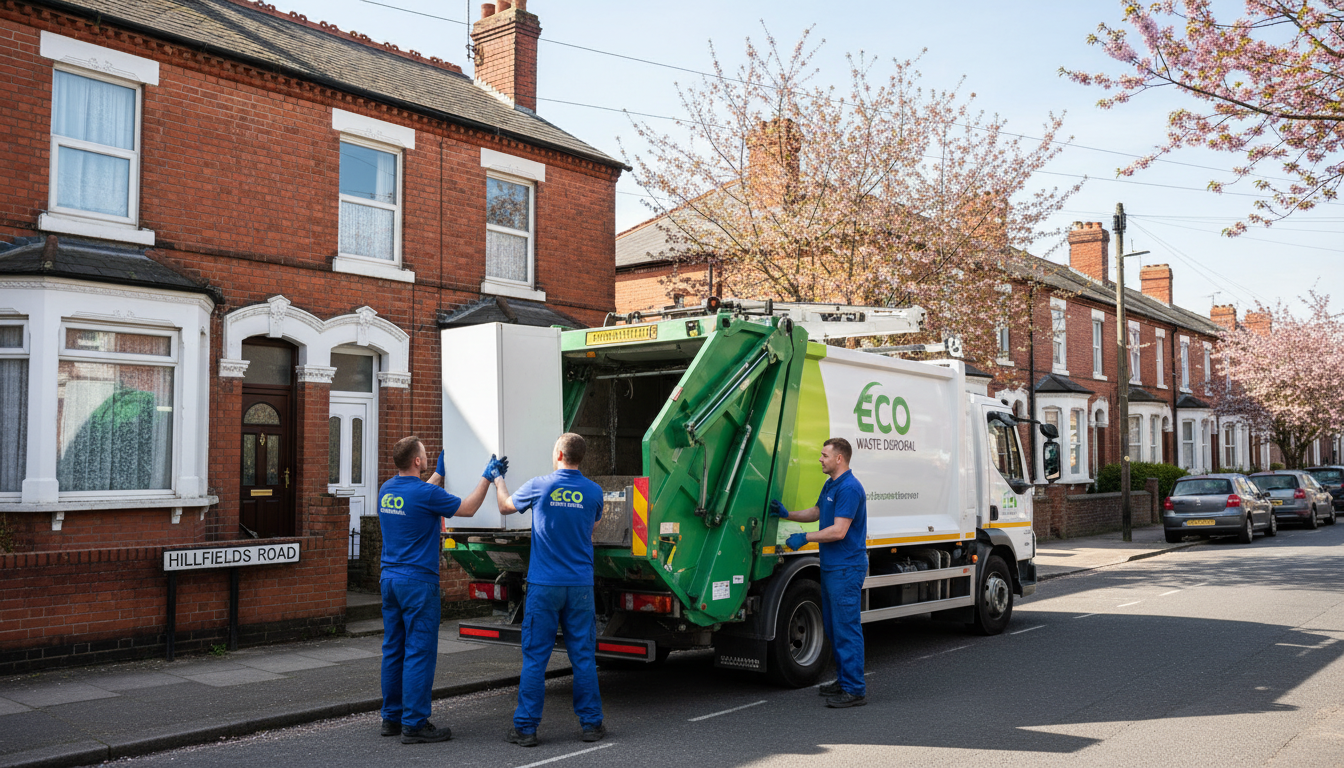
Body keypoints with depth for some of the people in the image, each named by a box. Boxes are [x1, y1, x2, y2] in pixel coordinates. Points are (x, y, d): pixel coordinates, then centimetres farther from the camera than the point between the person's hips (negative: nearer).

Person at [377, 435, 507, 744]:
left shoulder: (386, 490, 8)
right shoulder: (425, 493, -16)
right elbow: (467, 509, -5)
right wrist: (488, 477, 4)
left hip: (390, 578, 8)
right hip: (418, 582, -8)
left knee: (393, 649, 13)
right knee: (419, 652, -3)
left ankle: (392, 717, 21)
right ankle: (414, 724, -1)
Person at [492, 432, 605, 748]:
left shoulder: (539, 486, -6)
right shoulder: (593, 491, -1)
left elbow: (506, 507, 12)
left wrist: (498, 480, 32)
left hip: (544, 585, -2)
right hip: (580, 585, 2)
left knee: (535, 656, 3)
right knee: (583, 656, 8)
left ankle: (526, 727, 6)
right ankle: (591, 723, 14)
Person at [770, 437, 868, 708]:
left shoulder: (849, 488, -19)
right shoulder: (830, 485, 14)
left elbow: (838, 531, -24)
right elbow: (816, 513, 27)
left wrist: (804, 538, -16)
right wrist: (787, 514, 13)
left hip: (846, 568, -11)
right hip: (831, 567, 11)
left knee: (846, 628, -7)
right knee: (833, 626, 16)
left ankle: (854, 690, -2)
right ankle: (845, 680, 25)